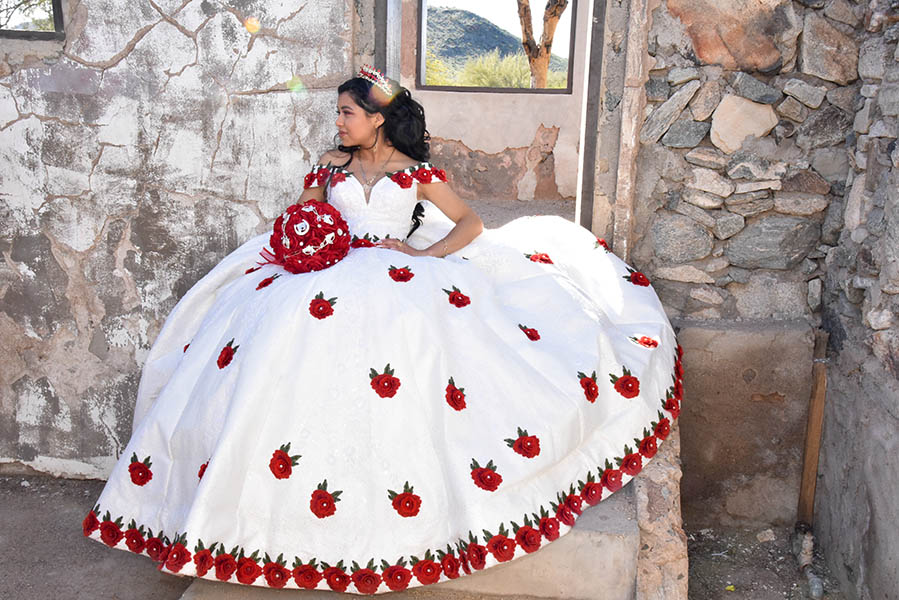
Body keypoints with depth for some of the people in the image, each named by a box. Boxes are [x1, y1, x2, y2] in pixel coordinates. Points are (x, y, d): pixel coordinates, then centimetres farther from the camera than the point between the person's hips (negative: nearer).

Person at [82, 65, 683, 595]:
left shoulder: (417, 173, 11)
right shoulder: (331, 165, 20)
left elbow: (471, 225, 8)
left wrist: (424, 253, -7)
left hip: (400, 281, -2)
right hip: (329, 279, 2)